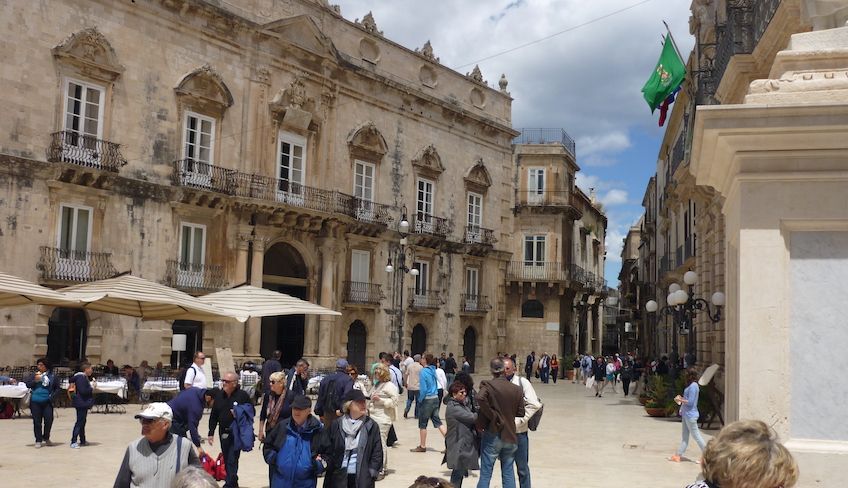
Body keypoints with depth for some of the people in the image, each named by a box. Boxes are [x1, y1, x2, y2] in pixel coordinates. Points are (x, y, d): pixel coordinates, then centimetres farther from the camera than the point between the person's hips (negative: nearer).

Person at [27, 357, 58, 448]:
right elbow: (27, 385, 3)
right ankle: (38, 440, 15)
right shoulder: (35, 375, 7)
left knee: (49, 420, -4)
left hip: (47, 402, -1)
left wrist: (52, 396, -2)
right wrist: (35, 380, -11)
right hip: (35, 402, 1)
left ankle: (46, 438, 19)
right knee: (37, 421, 5)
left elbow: (57, 388, 8)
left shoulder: (52, 376, 2)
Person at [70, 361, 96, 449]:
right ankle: (73, 442, -9)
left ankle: (82, 440, 27)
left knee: (82, 422, 17)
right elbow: (83, 391, -25)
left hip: (84, 403, 11)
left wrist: (92, 382, 5)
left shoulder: (85, 377, 14)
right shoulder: (81, 378, -18)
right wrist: (92, 388, -12)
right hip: (81, 403, -11)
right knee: (80, 422, -10)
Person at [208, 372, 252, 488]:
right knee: (226, 460, 14)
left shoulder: (242, 395, -10)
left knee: (232, 460, -10)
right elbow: (214, 415, 9)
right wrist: (211, 433, 6)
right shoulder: (219, 395, 4)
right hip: (223, 432, 5)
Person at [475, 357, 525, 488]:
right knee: (508, 474, 13)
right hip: (510, 436, 3)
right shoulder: (516, 389, 1)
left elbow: (480, 398, -28)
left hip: (492, 434, -3)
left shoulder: (488, 385, -8)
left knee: (485, 474, 2)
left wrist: (492, 415, -16)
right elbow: (521, 412, 2)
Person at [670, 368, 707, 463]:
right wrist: (681, 399, 8)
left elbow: (690, 402, -22)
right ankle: (677, 456, 15)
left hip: (690, 415, -10)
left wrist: (680, 400, -12)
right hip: (686, 415, 10)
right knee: (684, 436, 11)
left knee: (696, 435, -2)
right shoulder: (691, 385, 12)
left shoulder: (693, 386, -19)